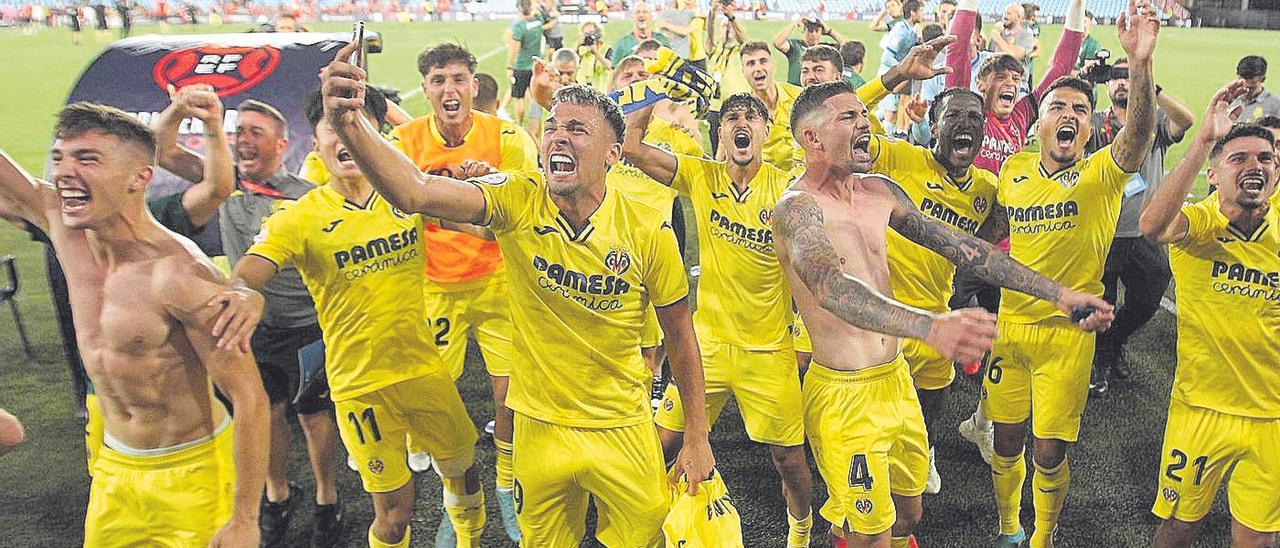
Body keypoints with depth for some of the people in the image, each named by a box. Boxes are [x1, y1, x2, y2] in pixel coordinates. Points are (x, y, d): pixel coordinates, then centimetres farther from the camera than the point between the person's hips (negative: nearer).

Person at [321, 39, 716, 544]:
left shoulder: (648, 231, -15)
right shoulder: (518, 201, -15)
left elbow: (680, 336, -4)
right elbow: (414, 193, -31)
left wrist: (697, 437, 0)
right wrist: (348, 125, -49)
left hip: (623, 431, 0)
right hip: (540, 426, 1)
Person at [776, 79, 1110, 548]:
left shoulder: (879, 191, 4)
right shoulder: (797, 208, -20)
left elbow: (958, 246, 7)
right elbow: (833, 289, -38)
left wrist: (1055, 293, 3)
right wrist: (931, 326, -54)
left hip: (896, 377, 7)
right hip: (845, 391, -7)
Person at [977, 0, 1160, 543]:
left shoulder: (1101, 173, -9)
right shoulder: (1014, 169, 2)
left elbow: (1139, 133, -30)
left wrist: (1140, 63, -45)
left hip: (1068, 331, -3)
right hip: (1011, 323, 3)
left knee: (1049, 451, 3)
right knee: (1007, 440, 12)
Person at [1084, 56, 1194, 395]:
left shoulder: (1156, 122, 0)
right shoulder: (1095, 124, -1)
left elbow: (1187, 119, -21)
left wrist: (1149, 87, -33)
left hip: (1146, 236, 2)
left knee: (1145, 303, 17)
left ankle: (1114, 344, 45)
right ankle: (1101, 361, 34)